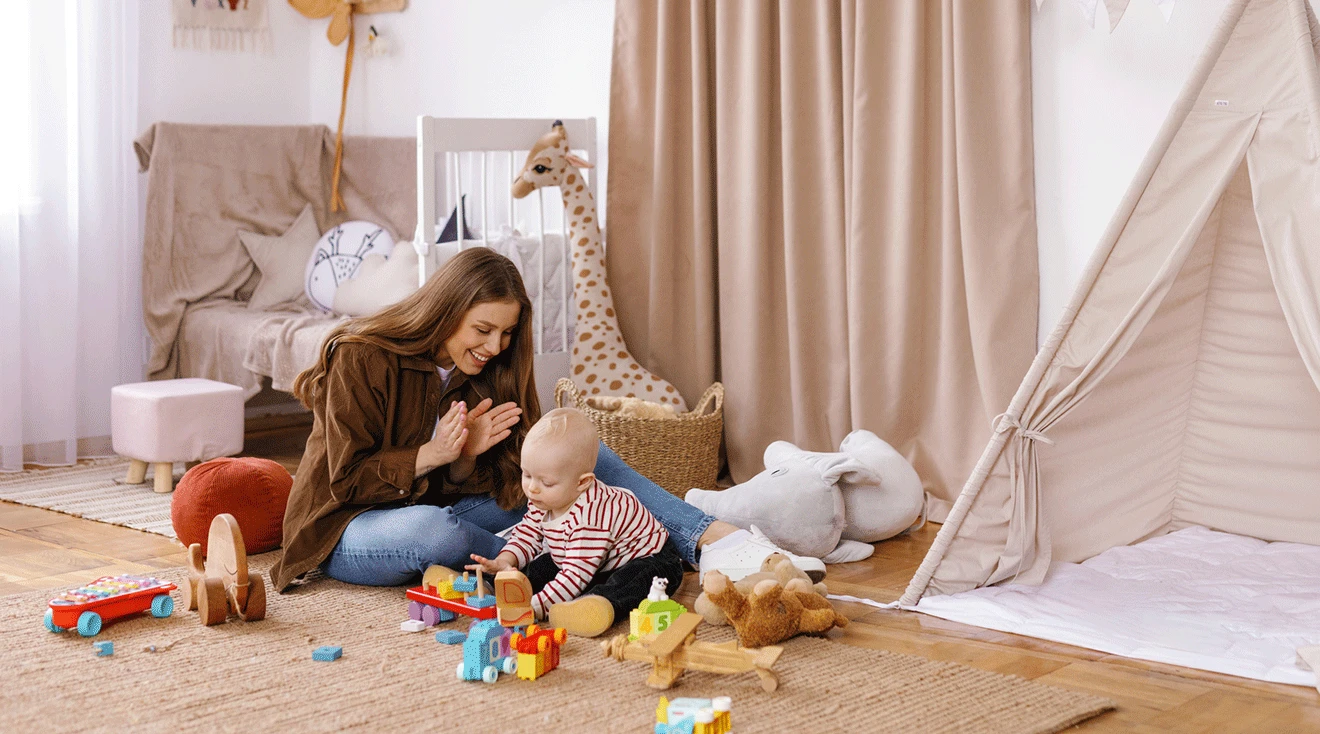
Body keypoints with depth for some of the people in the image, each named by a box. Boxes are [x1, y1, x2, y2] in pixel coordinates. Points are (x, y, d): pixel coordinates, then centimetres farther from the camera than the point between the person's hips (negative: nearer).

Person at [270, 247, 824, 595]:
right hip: (346, 529, -6)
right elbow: (347, 479, -17)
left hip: (438, 505, 6)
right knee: (432, 527, -44)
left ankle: (714, 543, -21)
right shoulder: (362, 358, -18)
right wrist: (433, 454, -27)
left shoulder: (482, 372, 1)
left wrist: (467, 456, -22)